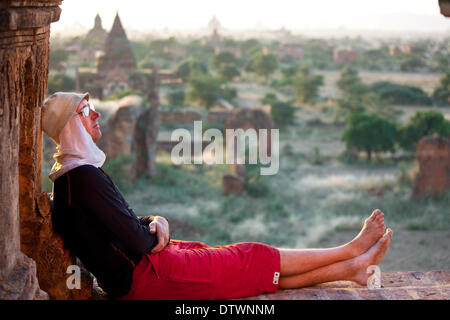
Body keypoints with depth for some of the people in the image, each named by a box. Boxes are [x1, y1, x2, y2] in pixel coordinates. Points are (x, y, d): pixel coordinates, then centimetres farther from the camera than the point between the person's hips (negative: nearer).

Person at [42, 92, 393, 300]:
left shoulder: (72, 173, 13)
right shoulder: (83, 177, -22)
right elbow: (138, 244, -24)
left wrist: (155, 221, -1)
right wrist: (156, 234, -2)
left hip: (136, 269, 10)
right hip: (144, 277, -10)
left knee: (262, 267, 9)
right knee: (255, 260, 0)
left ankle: (351, 267, 15)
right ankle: (351, 252, 15)